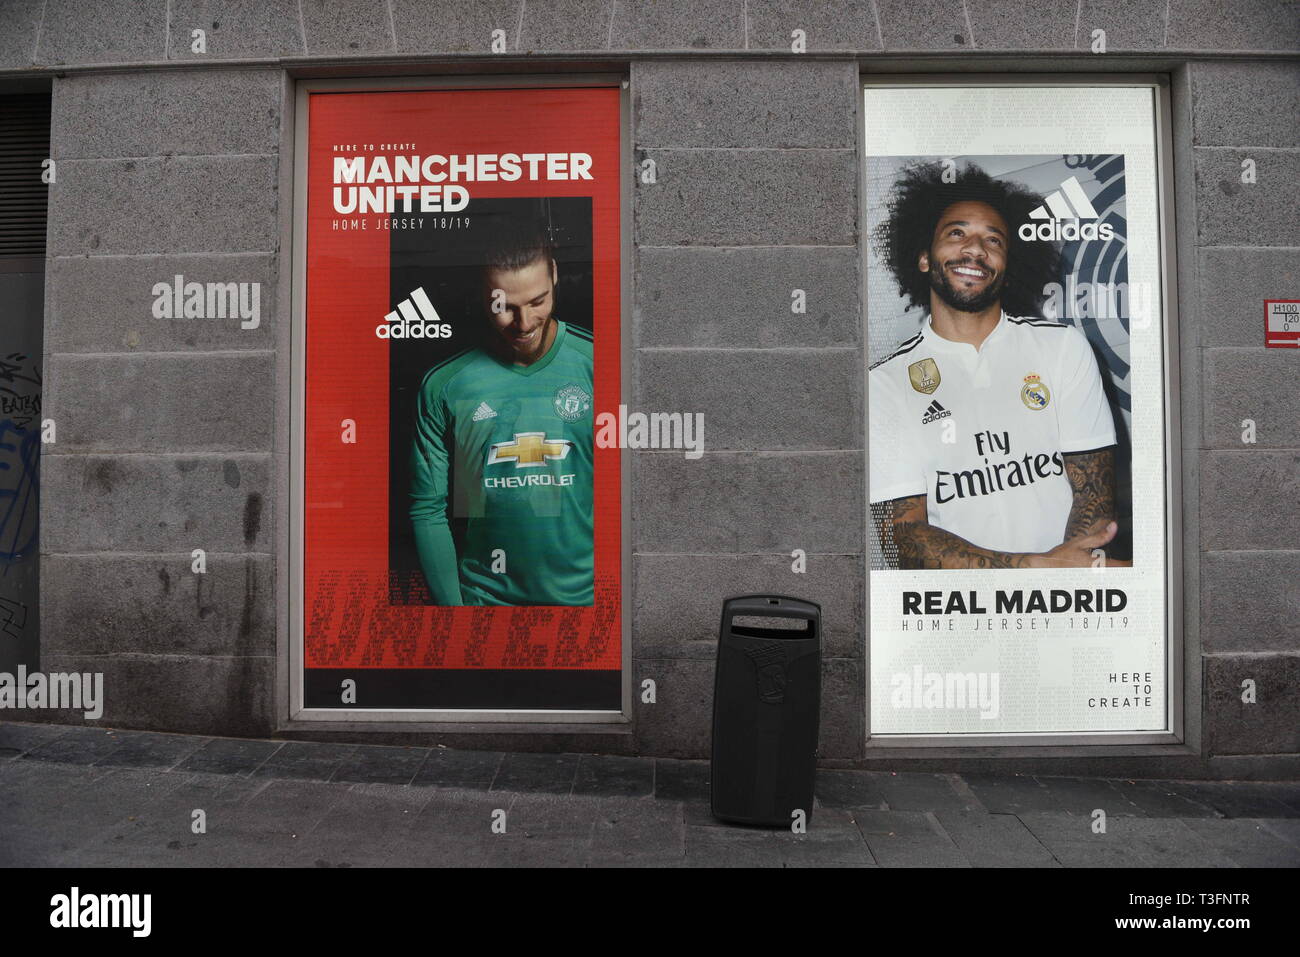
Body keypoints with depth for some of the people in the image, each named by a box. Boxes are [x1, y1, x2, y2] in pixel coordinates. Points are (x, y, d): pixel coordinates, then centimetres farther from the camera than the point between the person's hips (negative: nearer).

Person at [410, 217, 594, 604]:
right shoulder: (443, 385, -6)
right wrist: (449, 603, -6)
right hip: (484, 594, 1)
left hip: (583, 590, 0)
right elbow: (429, 512, -2)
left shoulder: (592, 363, -8)